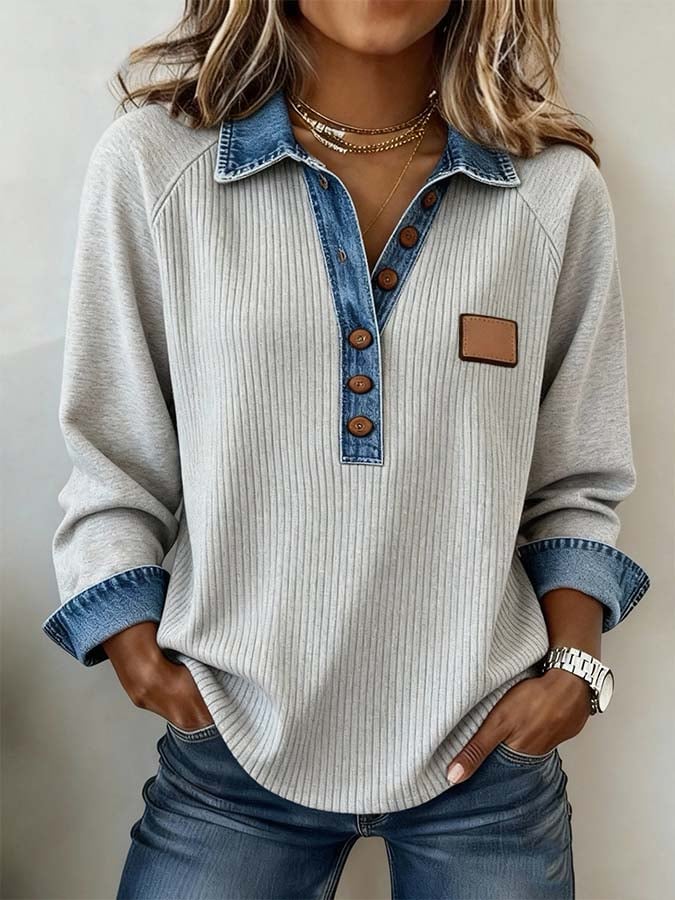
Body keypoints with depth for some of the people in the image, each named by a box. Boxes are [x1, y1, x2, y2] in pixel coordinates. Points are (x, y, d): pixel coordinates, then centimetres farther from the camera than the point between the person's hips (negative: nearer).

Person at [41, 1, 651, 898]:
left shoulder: (559, 189, -2)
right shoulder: (150, 162, -6)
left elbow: (576, 484, 5)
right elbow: (114, 468, 0)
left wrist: (573, 659, -7)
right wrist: (140, 658, -8)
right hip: (235, 741, -1)